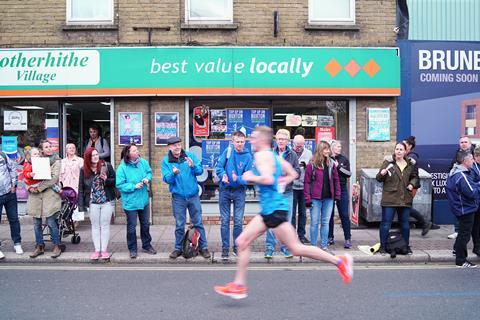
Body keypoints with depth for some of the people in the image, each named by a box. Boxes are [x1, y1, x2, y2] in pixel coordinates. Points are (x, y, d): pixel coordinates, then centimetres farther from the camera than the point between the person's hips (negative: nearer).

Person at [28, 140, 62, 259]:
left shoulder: (56, 161, 2)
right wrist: (30, 187, -7)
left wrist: (39, 187, -13)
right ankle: (39, 246, 21)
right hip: (35, 196, 4)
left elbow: (54, 177, -10)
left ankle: (56, 246, 8)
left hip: (49, 195, -4)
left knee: (51, 222, -5)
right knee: (36, 223, 8)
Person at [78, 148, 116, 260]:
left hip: (107, 201, -1)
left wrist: (106, 180, -20)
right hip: (93, 203, 1)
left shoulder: (107, 166, -4)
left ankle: (104, 250, 13)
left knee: (105, 226, 6)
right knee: (95, 226, 9)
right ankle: (97, 250, 16)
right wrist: (81, 205, -4)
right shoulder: (84, 170, -1)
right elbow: (81, 188, 0)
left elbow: (115, 181, 1)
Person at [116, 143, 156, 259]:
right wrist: (134, 186, -23)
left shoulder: (143, 162, -6)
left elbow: (149, 172, 11)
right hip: (130, 202, -5)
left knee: (145, 224, 18)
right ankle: (132, 249, 24)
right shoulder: (122, 168, -18)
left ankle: (146, 245, 36)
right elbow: (119, 185, -17)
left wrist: (147, 178, -10)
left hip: (144, 200, 5)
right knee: (131, 227, 7)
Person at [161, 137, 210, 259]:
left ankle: (203, 247, 17)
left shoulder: (190, 156, -1)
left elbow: (200, 171, -4)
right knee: (179, 225, 8)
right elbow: (167, 179, -9)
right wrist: (173, 173, -29)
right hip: (178, 197, 0)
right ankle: (178, 248, 22)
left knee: (198, 223, 7)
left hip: (193, 196, 1)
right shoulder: (166, 161, -3)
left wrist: (193, 166, -25)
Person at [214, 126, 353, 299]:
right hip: (269, 209, 10)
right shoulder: (274, 156, 17)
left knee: (296, 248, -5)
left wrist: (250, 177, -11)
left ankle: (340, 261, 2)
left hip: (274, 208, -10)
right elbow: (293, 174, 22)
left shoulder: (262, 155, -11)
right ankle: (239, 285, 11)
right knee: (242, 241, 8)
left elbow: (268, 179, -25)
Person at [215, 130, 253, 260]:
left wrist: (238, 179, -27)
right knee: (225, 220, 5)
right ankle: (225, 248, 12)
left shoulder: (248, 156, -6)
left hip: (239, 191, -1)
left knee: (238, 221, 3)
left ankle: (237, 247, 17)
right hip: (225, 190, 1)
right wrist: (223, 175, -24)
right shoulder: (227, 151, -3)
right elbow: (219, 167, -4)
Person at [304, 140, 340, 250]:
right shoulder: (312, 164, -5)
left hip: (329, 198, 4)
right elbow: (307, 182, -6)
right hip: (316, 198, -3)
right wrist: (308, 198, -11)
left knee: (325, 222, 9)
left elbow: (336, 180, 10)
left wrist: (337, 195, 3)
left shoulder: (331, 163, 7)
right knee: (315, 222, 3)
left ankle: (324, 245, 17)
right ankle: (313, 245, 11)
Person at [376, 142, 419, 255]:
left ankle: (406, 246, 25)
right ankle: (383, 246, 9)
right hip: (389, 199, -4)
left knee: (405, 224, 12)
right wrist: (382, 174, -24)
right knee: (386, 223, -1)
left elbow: (415, 177, 23)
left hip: (405, 199, 4)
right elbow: (379, 179, -3)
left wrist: (412, 184, 4)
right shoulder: (388, 162, -4)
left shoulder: (410, 164, 8)